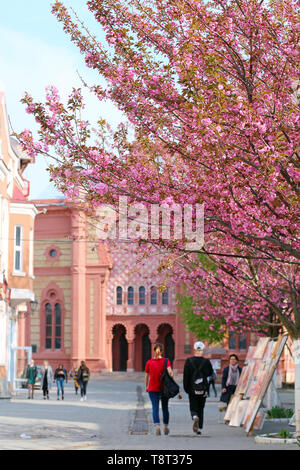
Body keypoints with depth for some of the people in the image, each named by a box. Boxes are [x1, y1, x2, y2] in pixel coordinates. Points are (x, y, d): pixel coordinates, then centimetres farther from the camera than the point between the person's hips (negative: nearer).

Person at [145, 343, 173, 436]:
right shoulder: (166, 361, 0)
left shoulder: (149, 362, 2)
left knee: (155, 408, -7)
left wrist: (146, 386, 20)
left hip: (152, 389, 0)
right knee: (165, 407, 15)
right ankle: (166, 427, 27)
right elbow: (169, 370, -20)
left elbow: (146, 376, 8)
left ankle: (157, 427, -26)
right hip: (164, 388, 1)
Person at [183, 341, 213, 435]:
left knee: (193, 408, 9)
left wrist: (186, 388, 5)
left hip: (192, 390, -1)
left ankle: (195, 417, -24)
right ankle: (199, 428, 10)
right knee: (201, 409, 13)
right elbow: (210, 373, 9)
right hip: (203, 390, 1)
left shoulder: (189, 361, -6)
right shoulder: (206, 361, -6)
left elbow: (186, 376, -4)